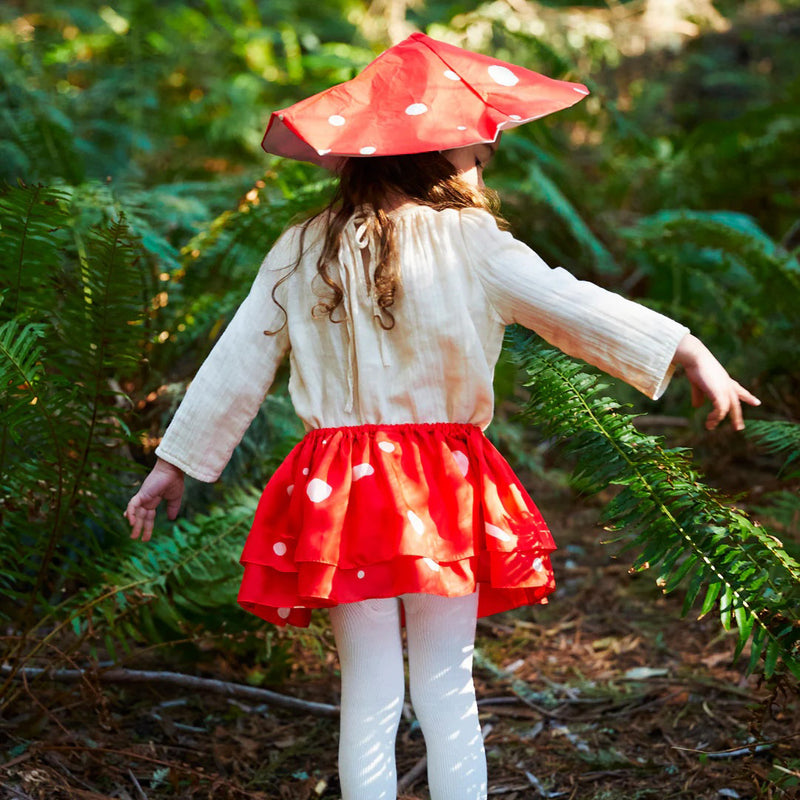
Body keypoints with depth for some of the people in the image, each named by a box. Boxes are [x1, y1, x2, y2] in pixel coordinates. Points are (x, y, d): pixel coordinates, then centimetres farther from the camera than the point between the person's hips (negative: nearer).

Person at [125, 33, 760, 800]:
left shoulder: (299, 252, 5)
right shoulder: (469, 241, -5)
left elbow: (236, 364, 8)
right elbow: (569, 304, -8)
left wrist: (175, 462, 15)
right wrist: (688, 350, -4)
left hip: (334, 492, 2)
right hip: (445, 487, -2)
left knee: (369, 692, 9)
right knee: (446, 686, 9)